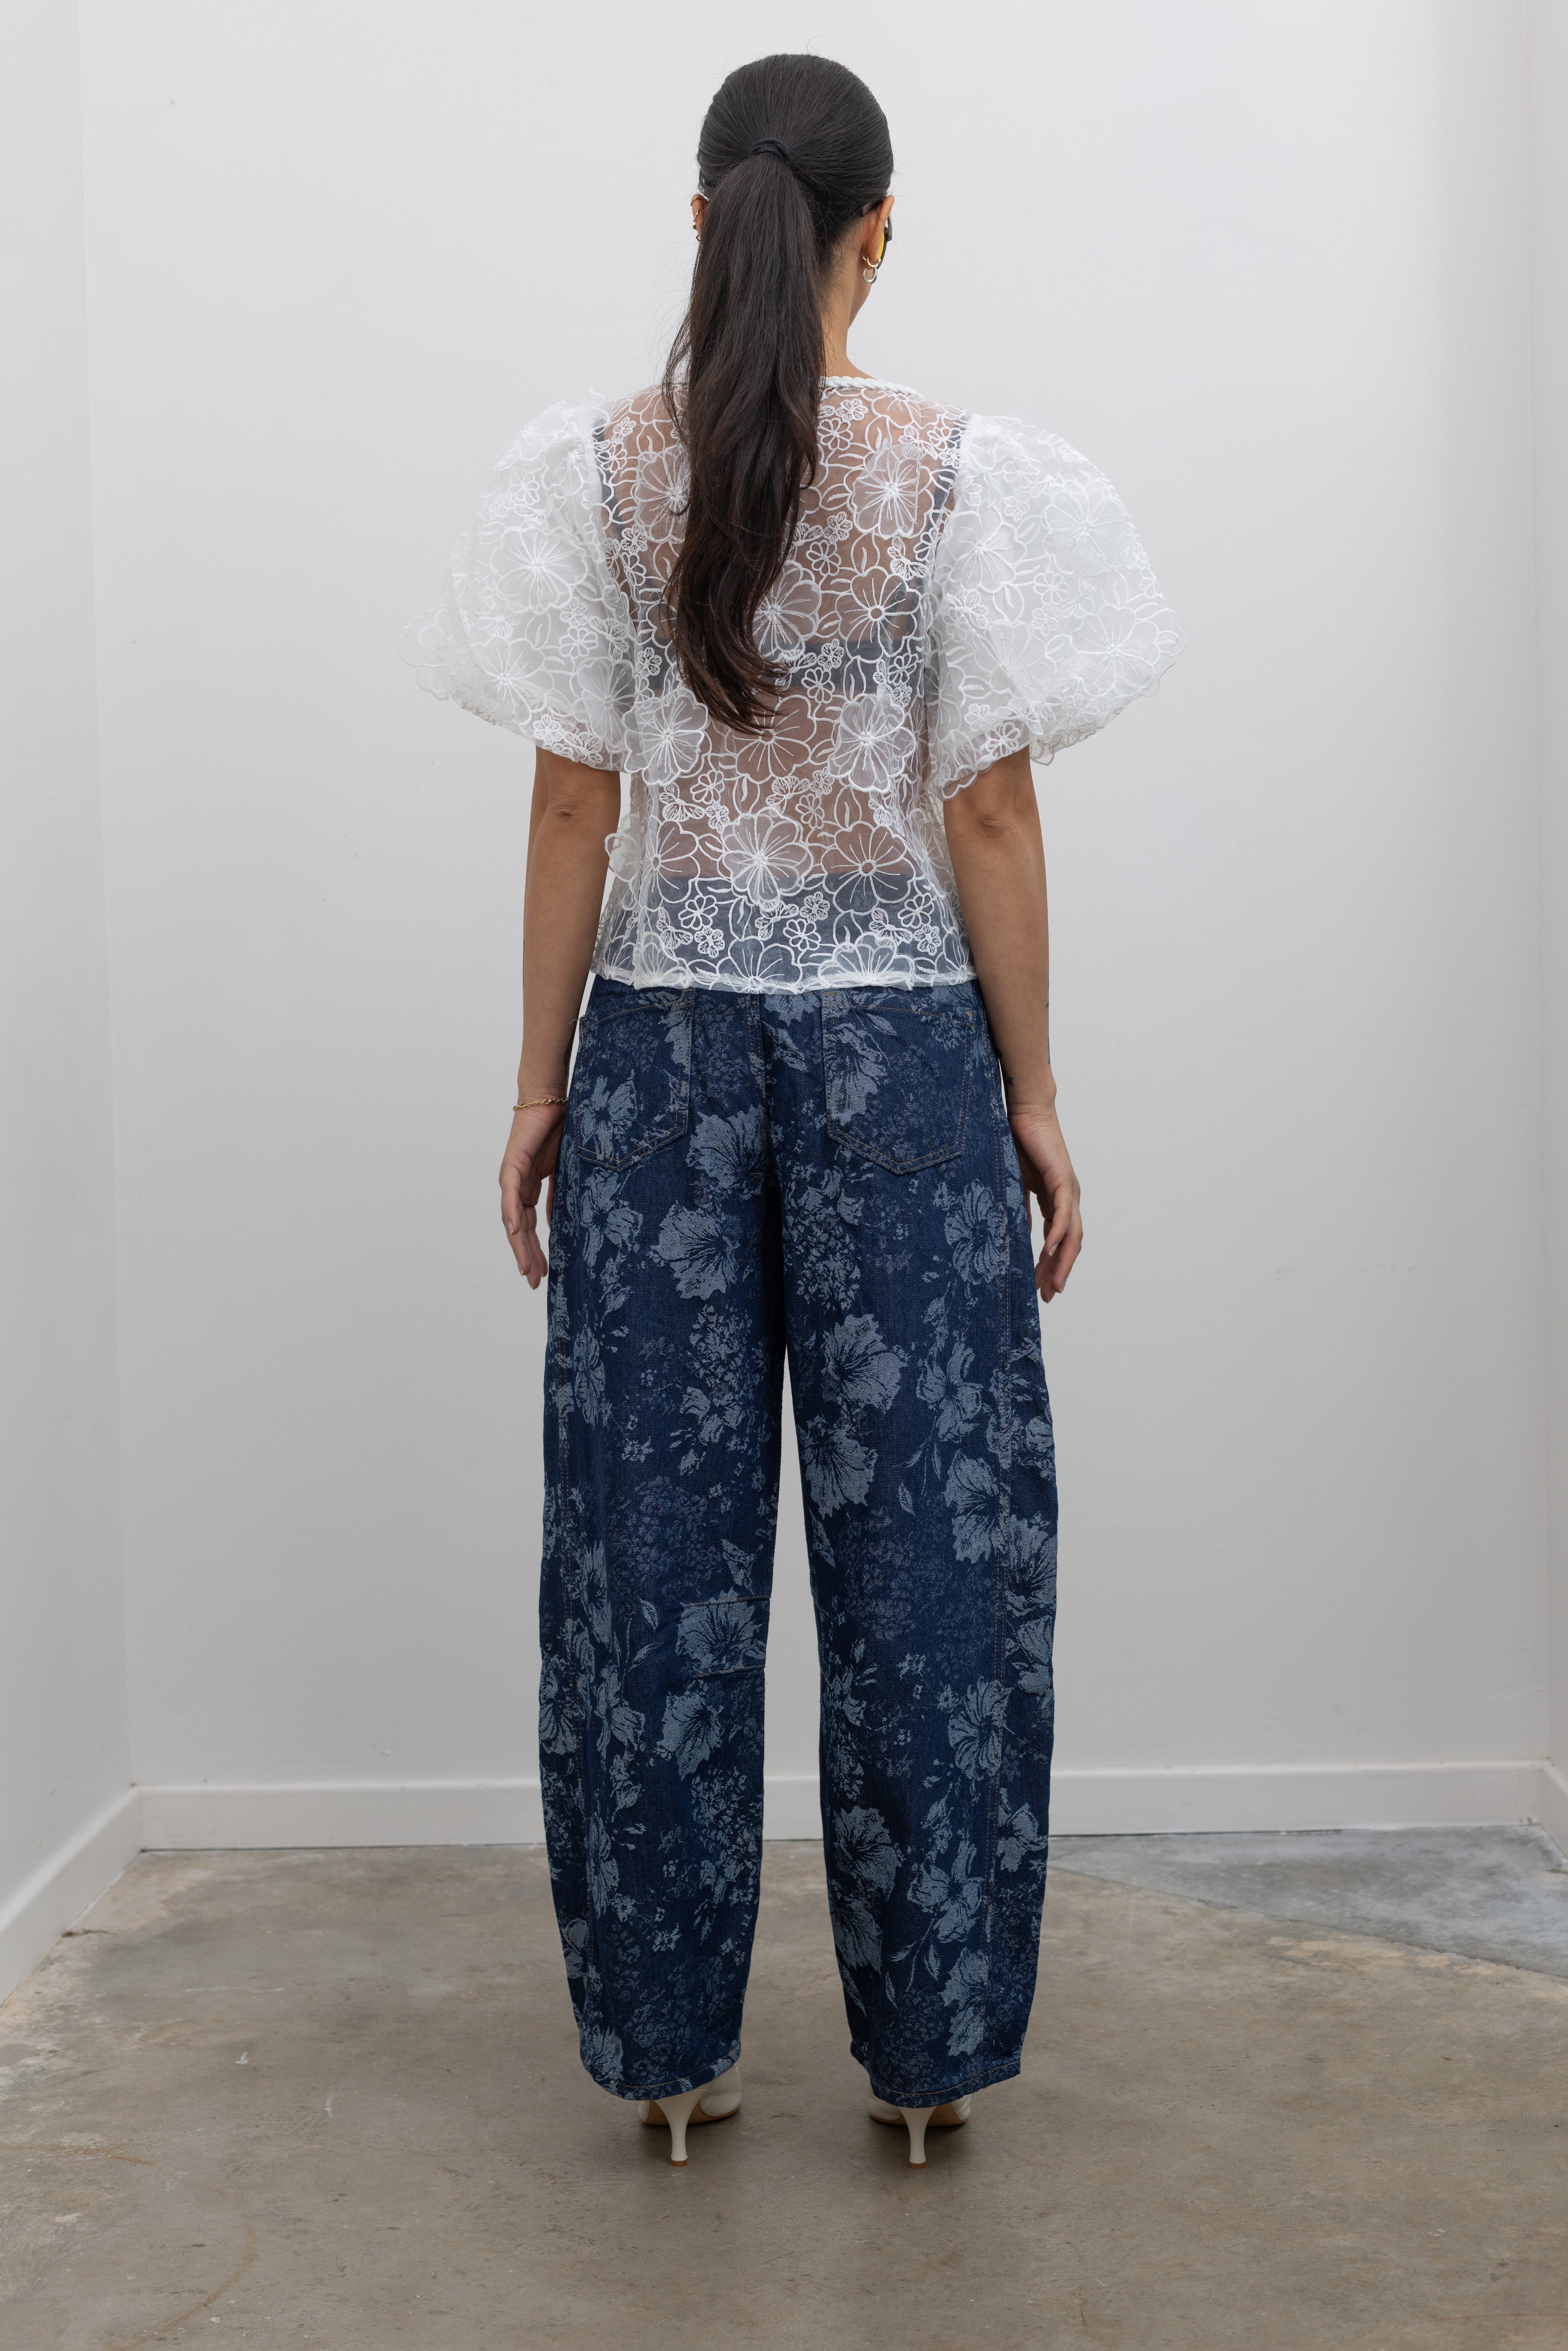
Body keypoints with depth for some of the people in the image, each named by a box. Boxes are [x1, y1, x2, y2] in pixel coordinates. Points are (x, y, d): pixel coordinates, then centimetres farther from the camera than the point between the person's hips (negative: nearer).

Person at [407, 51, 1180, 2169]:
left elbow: (577, 811, 0)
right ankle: (928, 2046, 18)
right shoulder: (963, 473, -4)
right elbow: (989, 815, -5)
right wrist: (1033, 1092, 3)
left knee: (658, 1546, 9)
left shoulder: (597, 473, 0)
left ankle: (674, 2044, 20)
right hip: (899, 1047, -1)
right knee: (924, 1544, 8)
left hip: (662, 1046, 2)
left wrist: (543, 1084, 7)